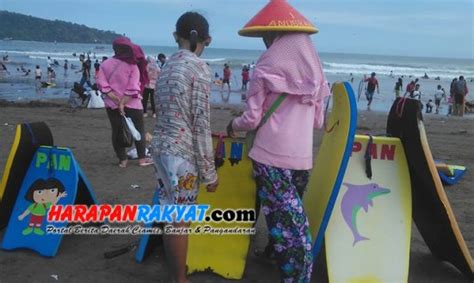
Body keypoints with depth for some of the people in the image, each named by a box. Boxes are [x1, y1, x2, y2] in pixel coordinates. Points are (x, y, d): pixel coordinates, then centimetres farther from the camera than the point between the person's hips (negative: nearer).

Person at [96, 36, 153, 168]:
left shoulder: (105, 64, -1)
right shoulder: (133, 65, -9)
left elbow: (102, 84, -10)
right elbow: (133, 88, -18)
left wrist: (116, 100, -12)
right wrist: (123, 103, -16)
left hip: (112, 104, 3)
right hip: (131, 104, -2)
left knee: (117, 131, 11)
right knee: (139, 130, 11)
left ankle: (122, 160, 14)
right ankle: (142, 158, 15)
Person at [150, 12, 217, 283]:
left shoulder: (168, 66, 10)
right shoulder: (199, 68, -11)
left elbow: (168, 112, 10)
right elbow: (201, 125, -14)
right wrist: (209, 171, -8)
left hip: (161, 146, 8)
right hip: (182, 152, -7)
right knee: (180, 220, 3)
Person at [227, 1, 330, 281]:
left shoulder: (266, 67, -6)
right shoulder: (314, 70, 9)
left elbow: (252, 119, -6)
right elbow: (318, 122, 15)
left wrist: (233, 125, 15)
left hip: (271, 157, -5)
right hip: (303, 158, 6)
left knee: (285, 225, 0)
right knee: (295, 222, 21)